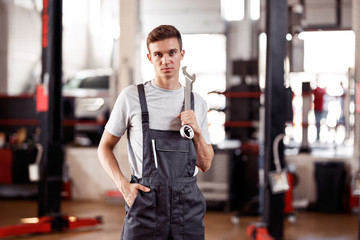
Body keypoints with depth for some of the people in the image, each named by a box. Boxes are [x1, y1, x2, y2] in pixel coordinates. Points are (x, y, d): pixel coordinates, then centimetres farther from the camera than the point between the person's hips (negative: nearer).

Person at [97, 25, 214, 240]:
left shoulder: (197, 103, 11)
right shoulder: (131, 97, 1)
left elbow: (205, 165, 13)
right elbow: (105, 147, 7)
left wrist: (197, 131, -5)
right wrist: (124, 185, -7)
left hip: (188, 205, 3)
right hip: (146, 203, -3)